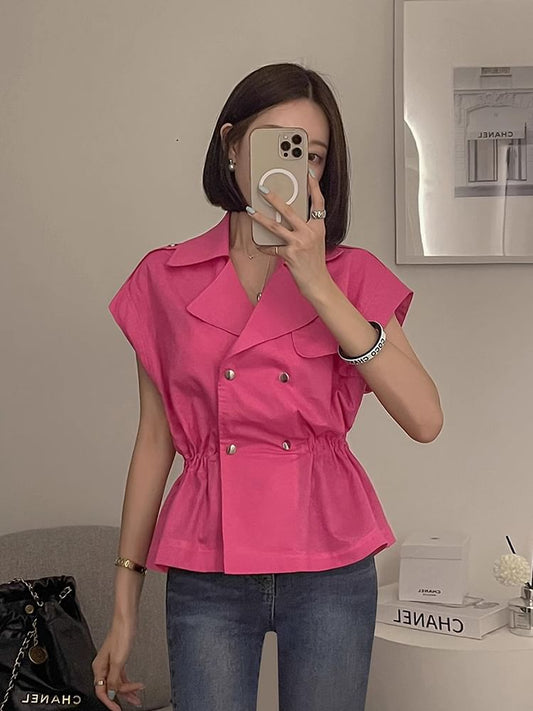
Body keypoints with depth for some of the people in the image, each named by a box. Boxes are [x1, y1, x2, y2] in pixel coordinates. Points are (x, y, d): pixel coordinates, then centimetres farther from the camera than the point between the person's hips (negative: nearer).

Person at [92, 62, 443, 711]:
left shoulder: (353, 276, 0)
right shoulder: (165, 279, 2)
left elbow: (424, 419, -14)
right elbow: (155, 440, 6)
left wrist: (317, 283, -18)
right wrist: (124, 607, 6)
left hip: (329, 567, 0)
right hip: (205, 575, 0)